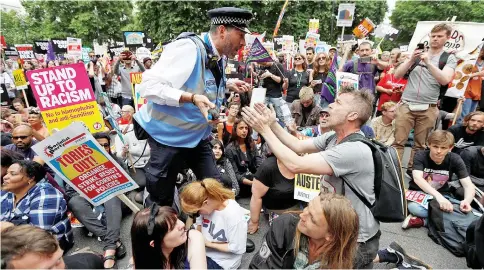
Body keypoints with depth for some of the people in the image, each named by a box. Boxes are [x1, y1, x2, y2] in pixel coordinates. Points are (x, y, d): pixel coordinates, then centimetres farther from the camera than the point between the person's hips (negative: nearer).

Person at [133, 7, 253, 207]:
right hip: (168, 134, -7)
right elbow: (148, 86, -27)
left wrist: (228, 84, 2)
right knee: (161, 200, 9)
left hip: (198, 135, 7)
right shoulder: (188, 48, -25)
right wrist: (192, 98, -35)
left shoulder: (218, 57, 0)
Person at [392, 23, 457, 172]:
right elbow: (397, 75, 5)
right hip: (406, 105, 0)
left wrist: (428, 62, -18)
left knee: (420, 145, 7)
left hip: (428, 108, 0)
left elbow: (445, 80, -11)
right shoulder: (418, 53, 11)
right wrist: (411, 60, -8)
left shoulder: (449, 58, 7)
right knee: (398, 142, -3)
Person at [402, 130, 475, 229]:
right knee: (413, 207, -40)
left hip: (441, 196, 4)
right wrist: (438, 196, -51)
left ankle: (421, 220, -20)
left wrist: (467, 200, -38)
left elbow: (469, 185, -15)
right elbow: (417, 178, -35)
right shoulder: (420, 156, -18)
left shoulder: (455, 159, -9)